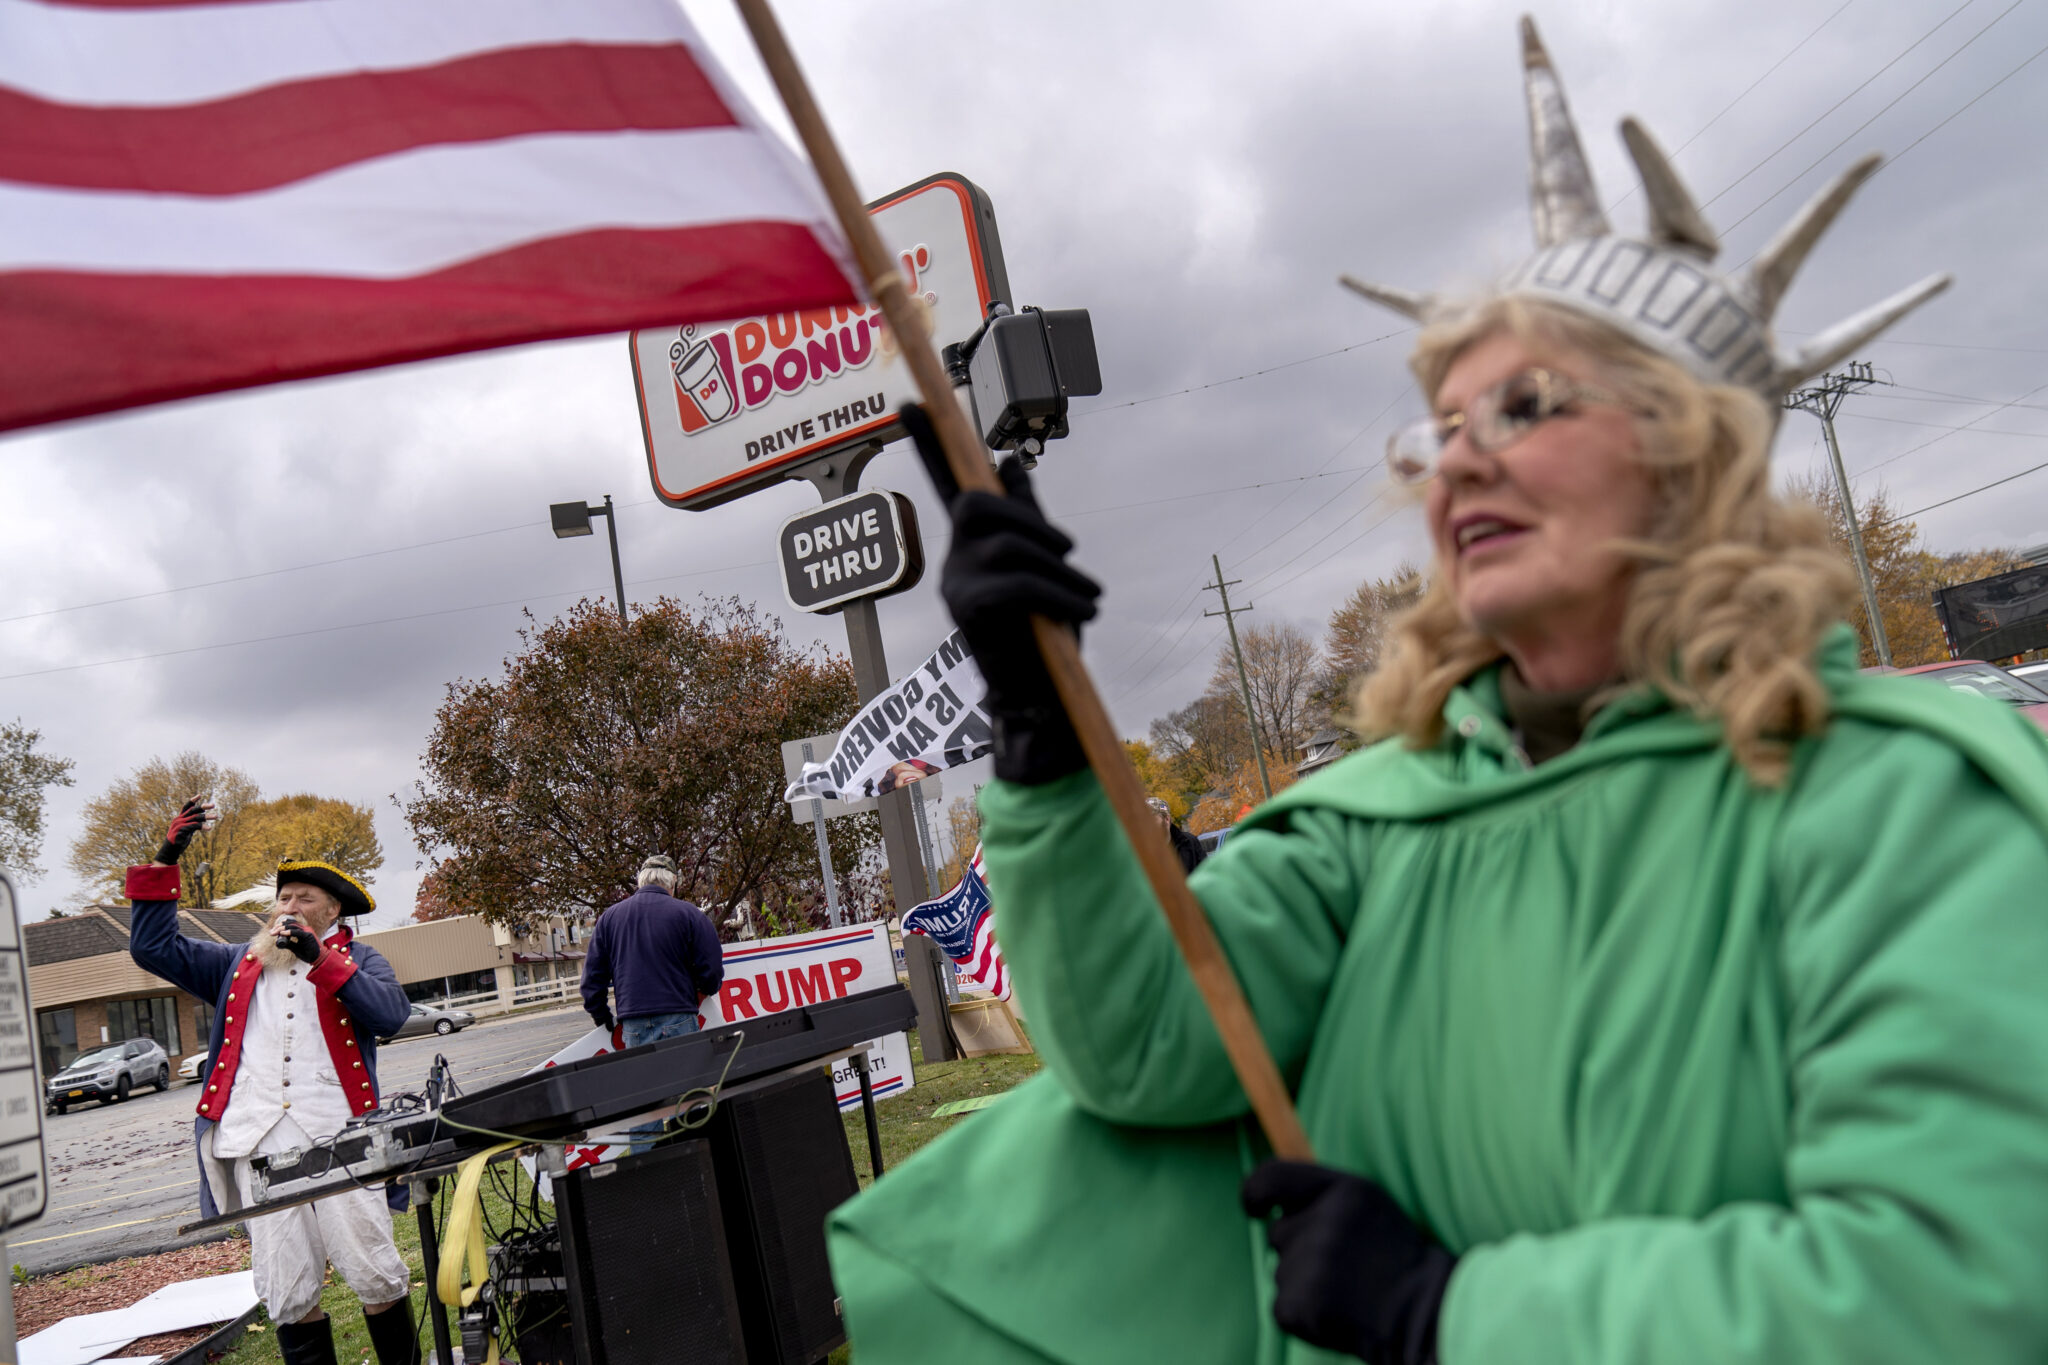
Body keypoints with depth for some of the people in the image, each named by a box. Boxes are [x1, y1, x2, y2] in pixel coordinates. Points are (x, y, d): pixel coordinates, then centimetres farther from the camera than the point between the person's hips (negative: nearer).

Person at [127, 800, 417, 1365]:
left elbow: (391, 1014, -6)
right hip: (257, 1138, 3)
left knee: (374, 1273, -5)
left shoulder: (357, 959, 14)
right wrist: (167, 861, 11)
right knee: (286, 1291, 2)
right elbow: (152, 947, 18)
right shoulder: (239, 964, 25)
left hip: (336, 1131, -3)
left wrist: (320, 958, -10)